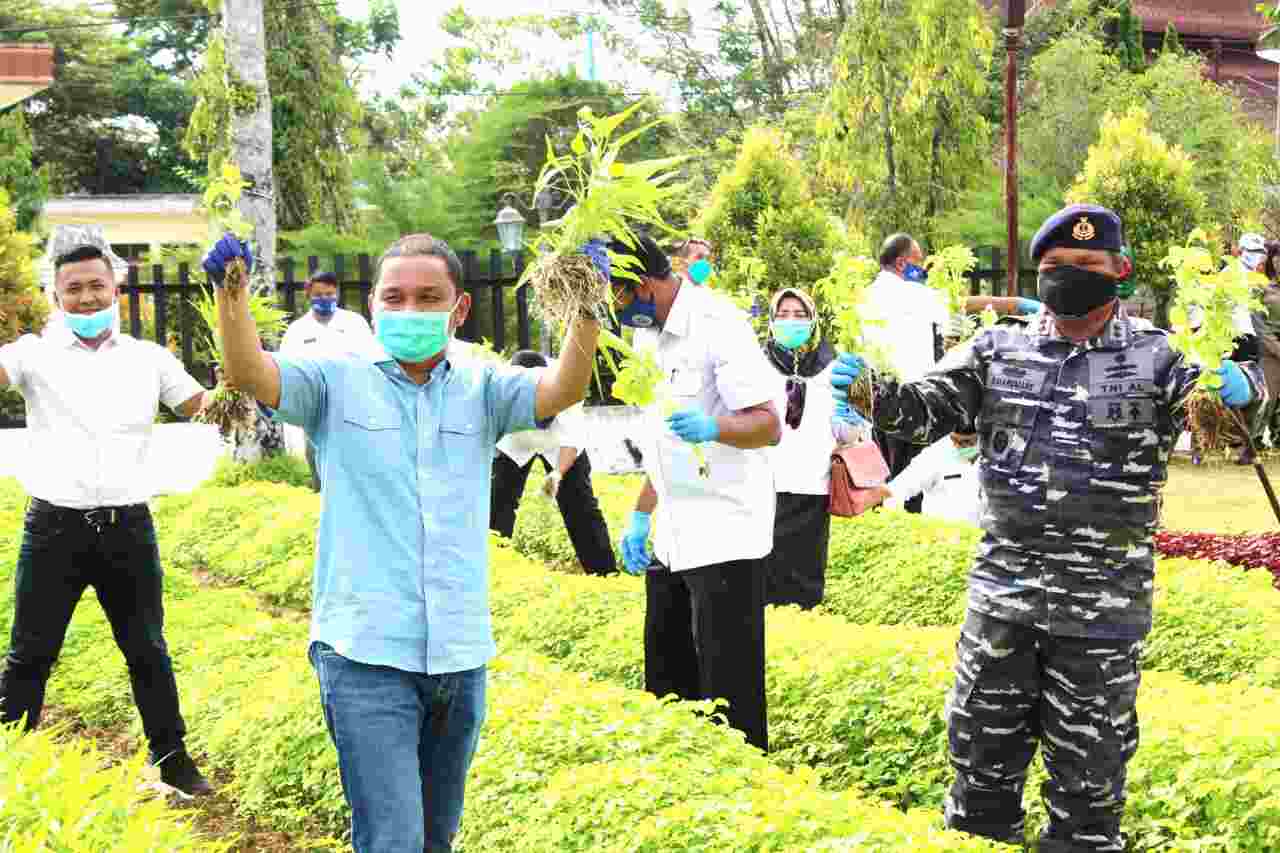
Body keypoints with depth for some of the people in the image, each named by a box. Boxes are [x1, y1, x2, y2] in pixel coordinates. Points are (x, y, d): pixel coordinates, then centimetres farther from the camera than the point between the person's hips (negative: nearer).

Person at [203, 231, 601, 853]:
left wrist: (587, 310, -28)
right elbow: (248, 374, -13)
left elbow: (563, 389, -10)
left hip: (460, 655, 4)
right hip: (366, 654, -3)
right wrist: (230, 293, -31)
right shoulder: (338, 382, 2)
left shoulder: (481, 388, 7)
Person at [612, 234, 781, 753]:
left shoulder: (718, 326, -15)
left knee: (729, 693, -6)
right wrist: (640, 516, 18)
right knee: (666, 685, 12)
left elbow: (768, 425, -19)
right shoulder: (647, 334, 13)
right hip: (670, 540, 9)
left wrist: (713, 427, -38)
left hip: (725, 539, -9)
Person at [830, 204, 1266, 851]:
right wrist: (865, 388, -17)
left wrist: (1241, 387, -38)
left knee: (1087, 766, 10)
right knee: (983, 750, 15)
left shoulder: (1155, 360, -3)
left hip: (1101, 604, -3)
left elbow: (1218, 398, -14)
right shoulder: (998, 352, 5)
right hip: (1001, 591, 3)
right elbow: (924, 408, 2)